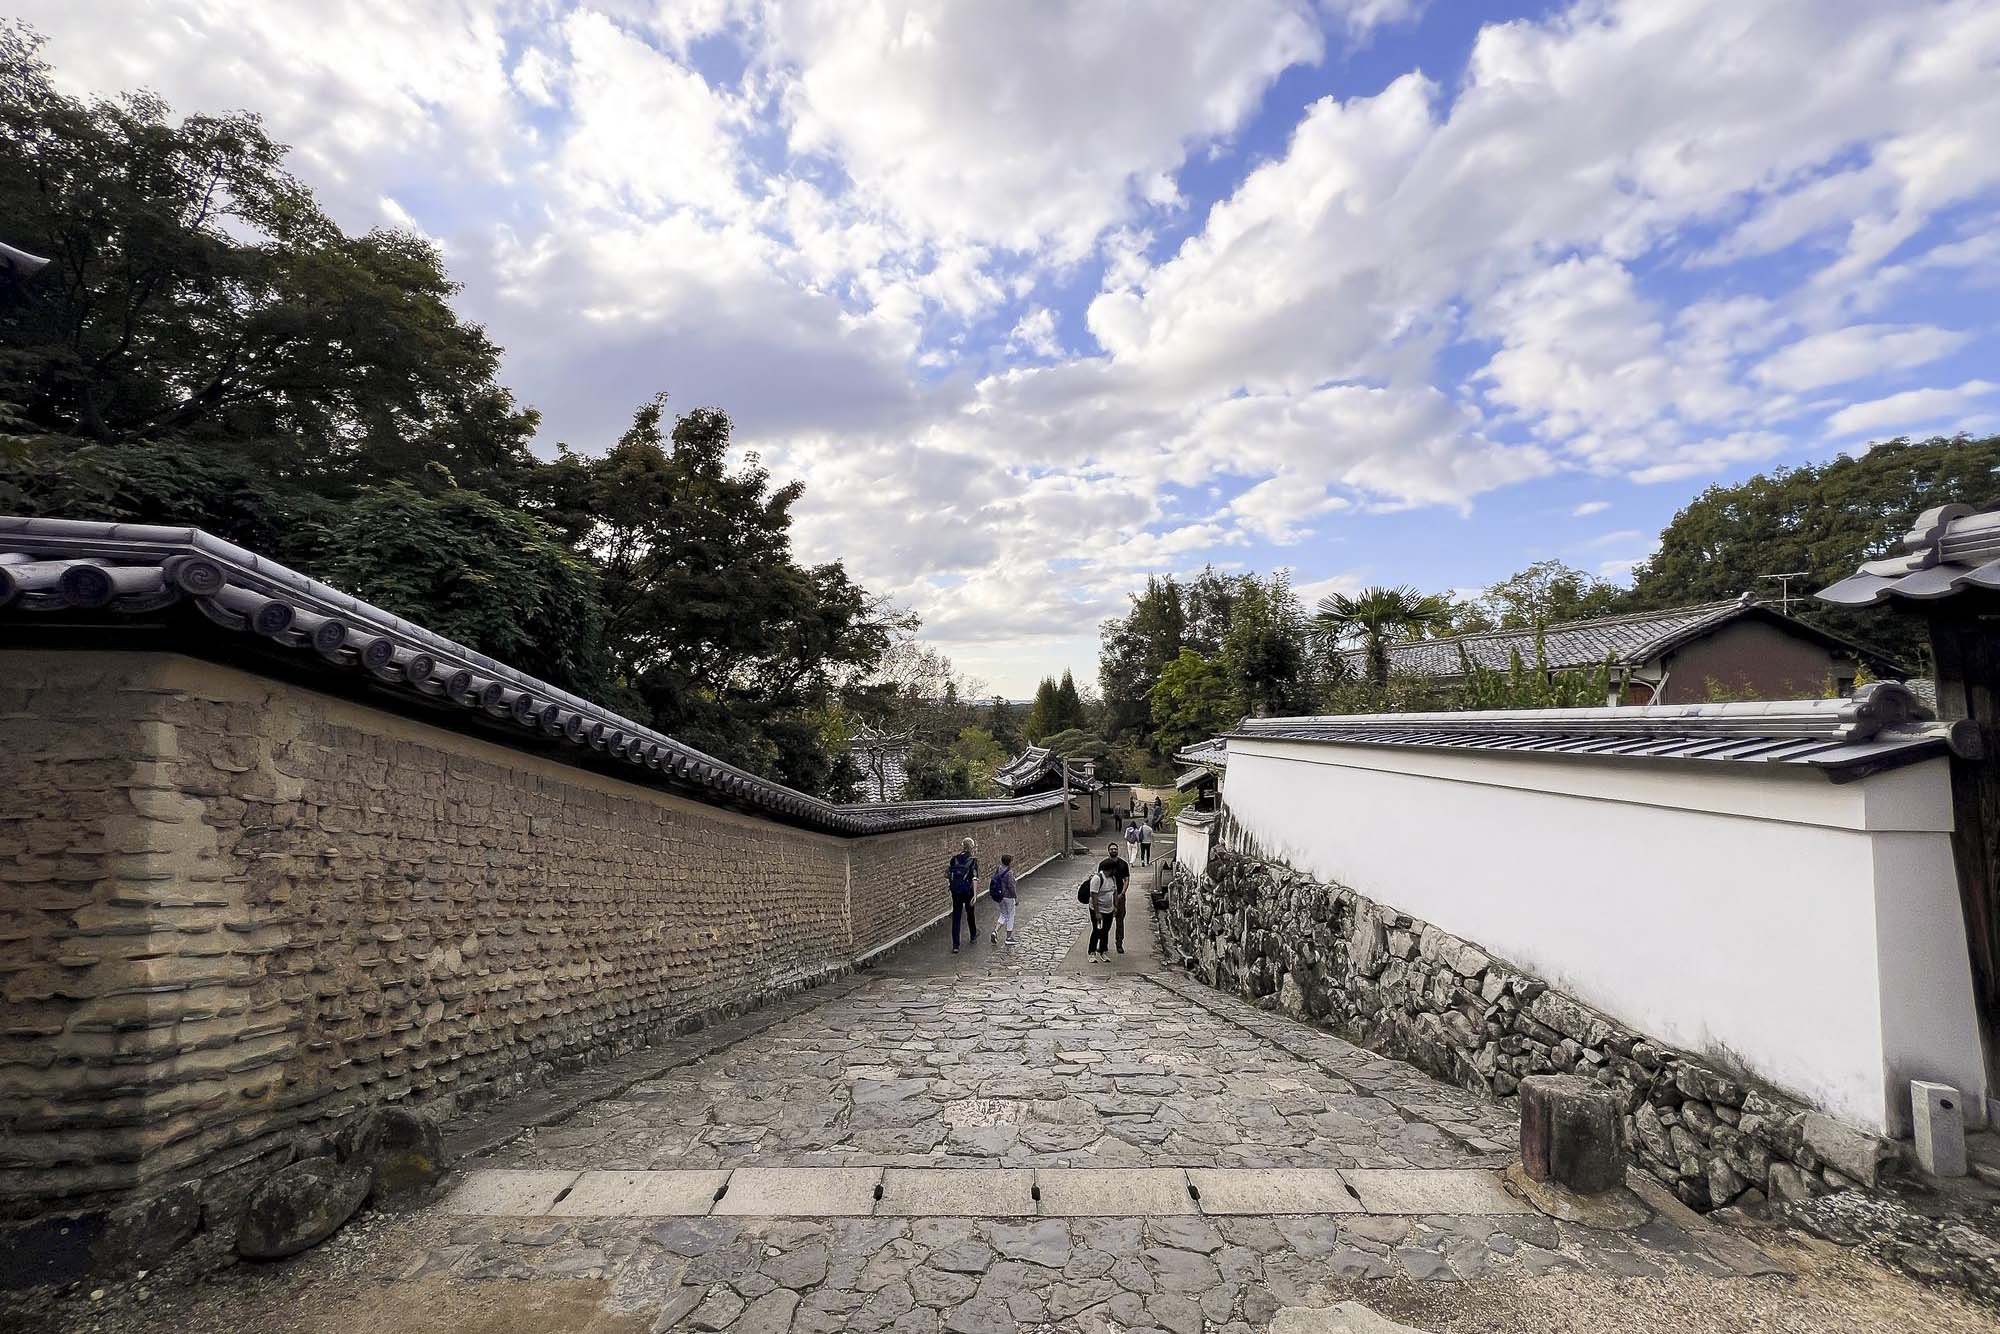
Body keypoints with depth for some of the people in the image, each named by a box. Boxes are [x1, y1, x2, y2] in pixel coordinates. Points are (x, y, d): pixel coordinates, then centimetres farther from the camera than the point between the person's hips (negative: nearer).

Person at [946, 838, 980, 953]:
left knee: (955, 917, 4)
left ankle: (955, 945, -1)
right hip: (968, 891, -2)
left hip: (955, 891, 2)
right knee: (970, 913, 19)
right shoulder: (973, 860, -10)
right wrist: (975, 895, -19)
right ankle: (973, 937, 42)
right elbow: (975, 878, -17)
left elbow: (948, 872, 7)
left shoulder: (955, 859, 1)